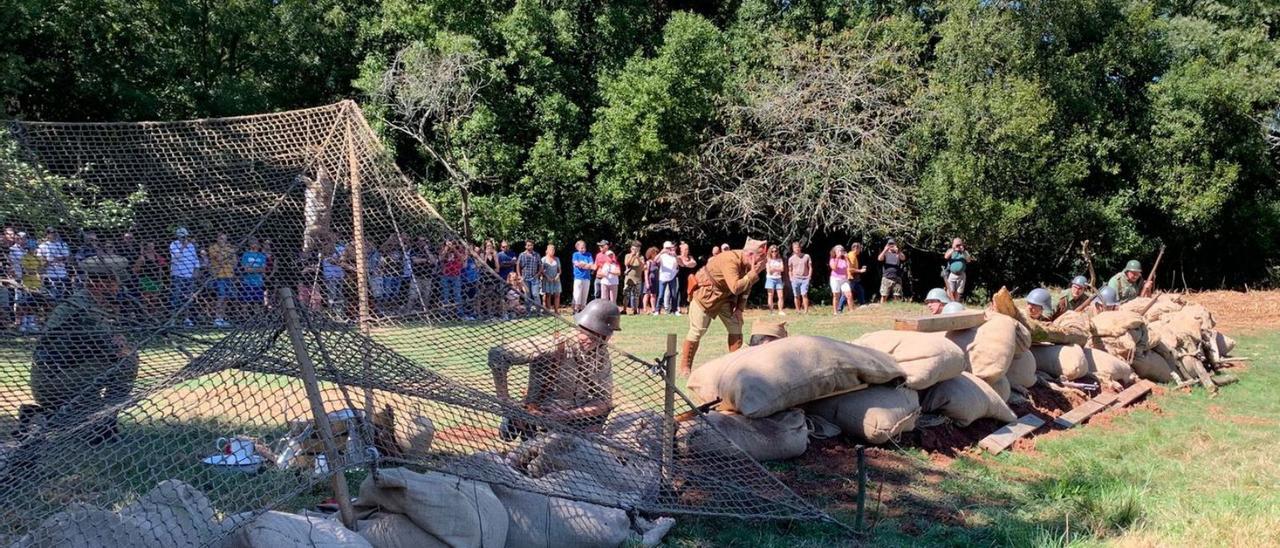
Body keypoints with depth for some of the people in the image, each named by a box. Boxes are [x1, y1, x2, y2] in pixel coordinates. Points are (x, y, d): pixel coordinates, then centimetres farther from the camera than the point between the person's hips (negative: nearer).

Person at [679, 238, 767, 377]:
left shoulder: (749, 265, -7)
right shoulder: (730, 260, -33)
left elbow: (745, 287, 6)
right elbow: (736, 287, -41)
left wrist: (739, 309, -2)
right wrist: (754, 273, -37)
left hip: (724, 296, 8)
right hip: (704, 293, -8)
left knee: (736, 327, 1)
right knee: (697, 331, -5)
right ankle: (685, 367, 6)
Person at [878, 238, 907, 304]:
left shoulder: (898, 254, 12)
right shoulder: (885, 253, 13)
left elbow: (903, 258, -9)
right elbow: (880, 259, -7)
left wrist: (898, 251, -28)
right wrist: (885, 250, -21)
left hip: (897, 278, 1)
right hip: (886, 278, -1)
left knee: (897, 296, -1)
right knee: (884, 295, -4)